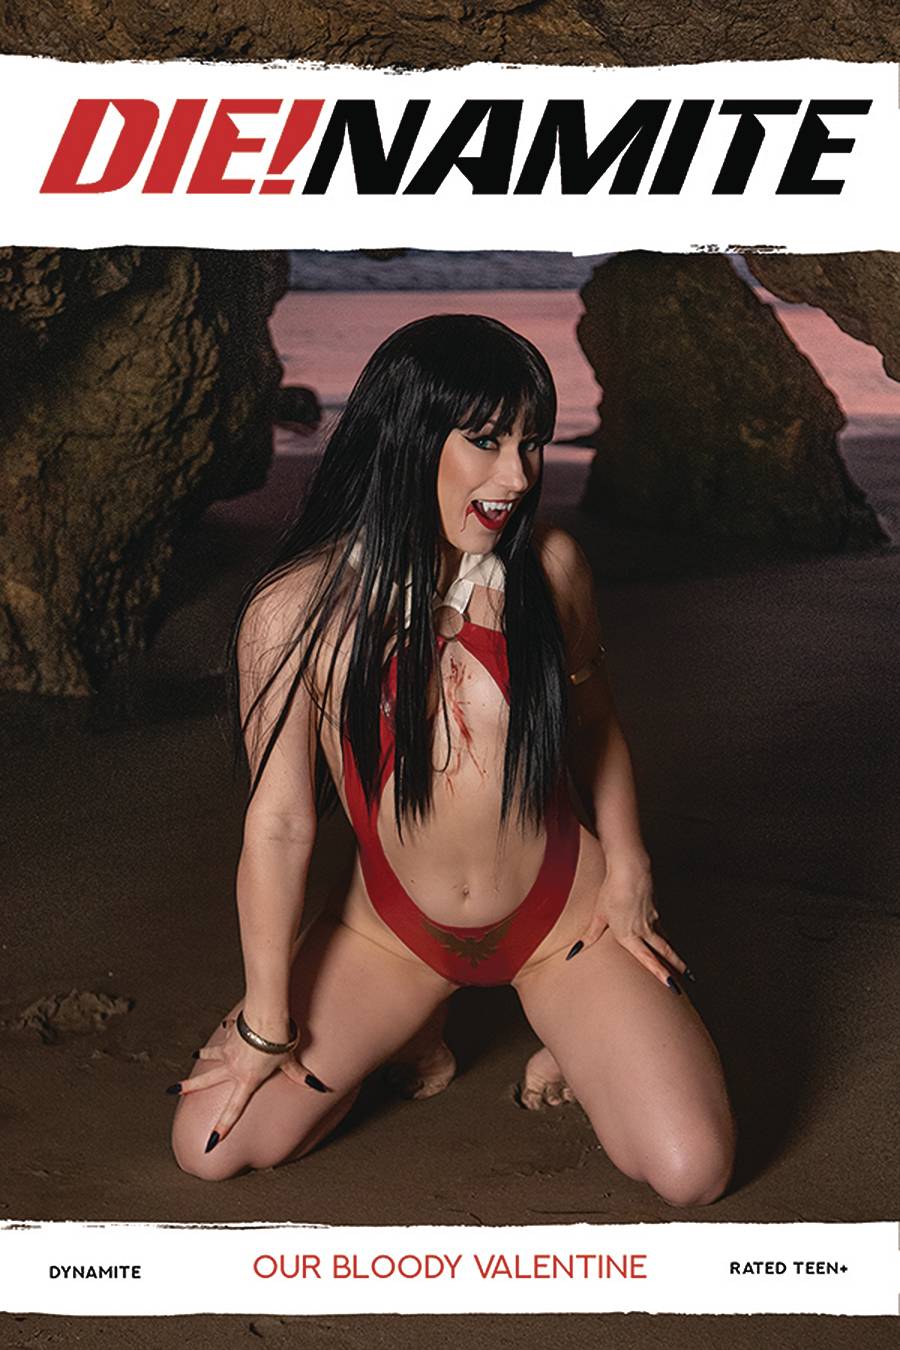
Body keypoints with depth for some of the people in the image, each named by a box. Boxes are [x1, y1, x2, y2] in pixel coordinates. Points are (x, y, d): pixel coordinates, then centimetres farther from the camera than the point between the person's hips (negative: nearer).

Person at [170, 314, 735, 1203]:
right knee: (208, 1147, -4)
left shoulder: (549, 567, -12)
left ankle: (574, 1038, 18)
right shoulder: (295, 612, -18)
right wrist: (267, 1020, -6)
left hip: (563, 912, 0)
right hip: (395, 930, 0)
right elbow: (279, 822, -12)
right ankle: (409, 1033, 20)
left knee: (691, 1174, -13)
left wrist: (625, 868, -2)